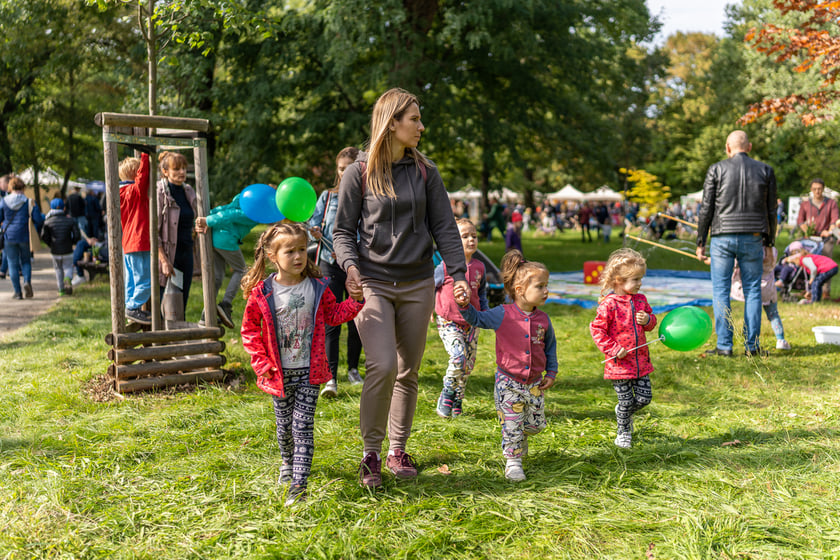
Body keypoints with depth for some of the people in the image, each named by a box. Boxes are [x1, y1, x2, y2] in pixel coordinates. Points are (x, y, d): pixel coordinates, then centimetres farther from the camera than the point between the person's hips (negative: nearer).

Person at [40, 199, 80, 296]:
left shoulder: (48, 222, -2)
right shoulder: (71, 221, -1)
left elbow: (43, 236, -7)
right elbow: (77, 236, -6)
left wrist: (50, 244, 9)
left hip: (55, 251, 0)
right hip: (67, 250, 0)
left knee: (58, 269, 16)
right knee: (68, 267, 11)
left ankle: (61, 290, 16)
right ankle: (67, 279, -21)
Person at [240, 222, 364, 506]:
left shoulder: (317, 288, -3)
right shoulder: (261, 293, -8)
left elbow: (333, 315, 10)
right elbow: (249, 330, 0)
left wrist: (355, 302, -5)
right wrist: (261, 363, -7)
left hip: (309, 372, 0)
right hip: (279, 373, 0)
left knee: (303, 426, -4)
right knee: (284, 424, 16)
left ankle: (298, 483, -2)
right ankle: (288, 461, 44)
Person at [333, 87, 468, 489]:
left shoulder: (425, 171, 7)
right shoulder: (359, 173, -2)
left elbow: (444, 227, 6)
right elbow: (343, 230, 2)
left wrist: (459, 274, -4)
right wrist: (350, 265, -16)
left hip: (418, 283, 4)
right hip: (374, 283, -3)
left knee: (409, 370, 9)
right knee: (382, 366, -16)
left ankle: (398, 450, 24)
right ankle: (371, 453, 1)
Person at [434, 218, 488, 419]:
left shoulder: (479, 267, 5)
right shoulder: (444, 267, -10)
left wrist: (486, 312, 10)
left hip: (471, 323, 5)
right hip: (449, 323, -5)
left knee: (469, 365, 7)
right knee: (459, 356, -23)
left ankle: (457, 401, 25)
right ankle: (447, 391, 1)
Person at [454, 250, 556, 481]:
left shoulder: (543, 319, -1)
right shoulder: (502, 314, -11)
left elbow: (550, 346, 12)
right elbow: (477, 318, -6)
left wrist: (551, 373, 8)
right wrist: (465, 305, -24)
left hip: (535, 382, 4)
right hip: (508, 381, -4)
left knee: (536, 423, 13)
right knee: (511, 424, -1)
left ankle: (520, 439, 44)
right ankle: (512, 461, 15)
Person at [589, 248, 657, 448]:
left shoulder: (640, 299, 4)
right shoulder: (609, 304, -16)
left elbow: (652, 321, 17)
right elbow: (597, 329, -14)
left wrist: (647, 320, -8)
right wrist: (613, 349, -18)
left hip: (640, 360, 6)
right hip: (620, 363, -6)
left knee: (645, 397, 8)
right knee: (626, 400, 4)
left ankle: (625, 412, 39)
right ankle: (623, 433, 25)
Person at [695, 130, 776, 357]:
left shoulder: (716, 170, 1)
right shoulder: (765, 170, 8)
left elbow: (706, 209, 0)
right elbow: (771, 210, 9)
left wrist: (700, 242, 6)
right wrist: (769, 242, 15)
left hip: (722, 237, -2)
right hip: (753, 238, 2)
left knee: (720, 292, 2)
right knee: (753, 291, 8)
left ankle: (724, 346, -1)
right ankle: (752, 345, 8)